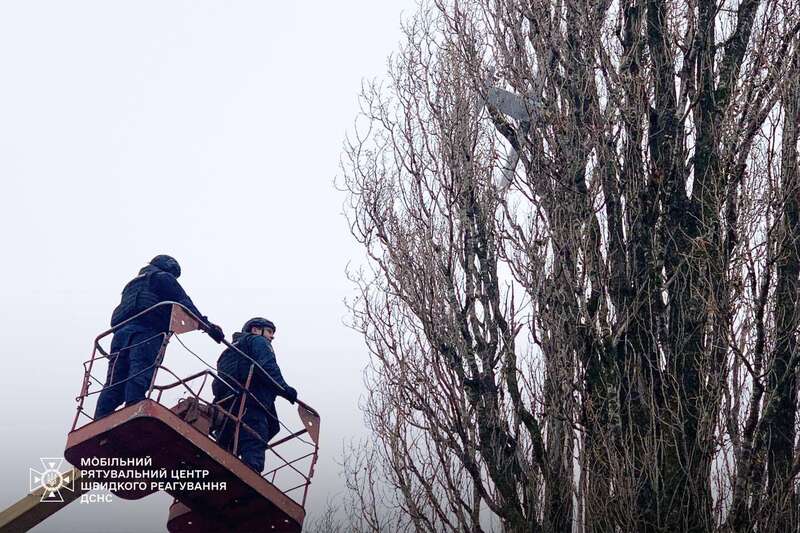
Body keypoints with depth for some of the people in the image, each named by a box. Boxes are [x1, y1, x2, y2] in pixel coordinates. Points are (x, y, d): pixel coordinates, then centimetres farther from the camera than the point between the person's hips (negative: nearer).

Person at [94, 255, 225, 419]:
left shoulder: (132, 284, 42)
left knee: (114, 384, -1)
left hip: (120, 332, 7)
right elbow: (185, 305, 4)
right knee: (139, 379, -23)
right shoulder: (163, 277, 17)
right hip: (145, 332, -7)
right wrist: (208, 326, -1)